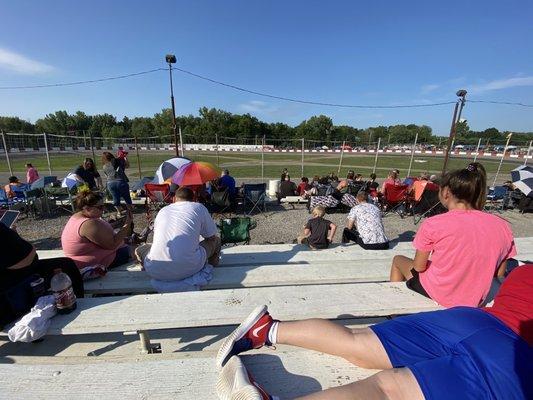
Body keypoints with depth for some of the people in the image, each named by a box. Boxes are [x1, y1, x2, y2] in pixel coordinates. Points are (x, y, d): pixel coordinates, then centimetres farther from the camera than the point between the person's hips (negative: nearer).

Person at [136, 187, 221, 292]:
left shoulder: (163, 210, 19)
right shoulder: (199, 207, 7)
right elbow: (212, 236, 15)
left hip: (155, 272, 3)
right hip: (188, 269, -3)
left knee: (140, 250, 34)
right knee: (216, 241, 20)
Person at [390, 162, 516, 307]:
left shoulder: (433, 224, -23)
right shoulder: (502, 226, -9)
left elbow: (418, 267, -14)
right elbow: (499, 273, 1)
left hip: (438, 294, -5)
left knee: (398, 259, 22)